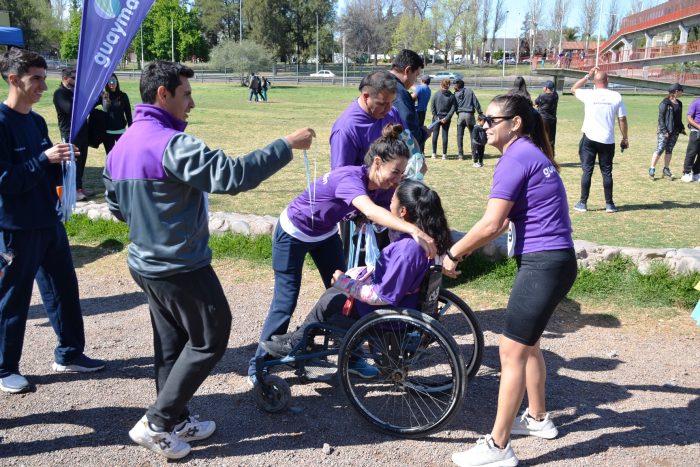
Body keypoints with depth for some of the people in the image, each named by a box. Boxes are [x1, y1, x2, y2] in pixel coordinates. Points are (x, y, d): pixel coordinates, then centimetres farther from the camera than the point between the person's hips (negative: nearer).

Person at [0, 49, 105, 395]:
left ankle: (69, 354, 29)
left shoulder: (36, 121, 9)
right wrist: (44, 159, -24)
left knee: (64, 289, 14)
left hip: (49, 221, 8)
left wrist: (62, 161, -4)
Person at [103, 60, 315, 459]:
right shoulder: (171, 143, -23)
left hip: (145, 263, 9)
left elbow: (116, 206, 16)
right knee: (210, 338, 5)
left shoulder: (122, 145, 7)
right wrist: (288, 145, -25)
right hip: (181, 267, -9)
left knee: (172, 343, 19)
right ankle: (156, 423, 7)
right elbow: (232, 175, -32)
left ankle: (176, 420, 30)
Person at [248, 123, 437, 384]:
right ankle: (258, 366, 10)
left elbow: (395, 217, -16)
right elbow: (371, 211, -58)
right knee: (285, 301, -5)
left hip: (325, 234, 7)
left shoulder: (383, 188, -15)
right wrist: (414, 230, -70)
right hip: (293, 234, -7)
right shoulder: (350, 178, -39)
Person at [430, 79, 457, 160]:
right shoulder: (452, 96, -2)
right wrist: (447, 118, -7)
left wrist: (436, 116, -5)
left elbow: (432, 106, -8)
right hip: (446, 119, 1)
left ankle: (434, 153, 8)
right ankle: (444, 154, 5)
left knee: (435, 134, 7)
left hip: (437, 117, -1)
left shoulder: (436, 94, -5)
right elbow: (453, 108, -6)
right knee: (445, 135, 5)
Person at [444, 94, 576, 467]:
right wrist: (465, 248, 15)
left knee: (512, 351, -4)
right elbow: (503, 222, 19)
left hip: (543, 264, -10)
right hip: (551, 261, 10)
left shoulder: (515, 158, -14)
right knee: (527, 343, 23)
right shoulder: (530, 153, 16)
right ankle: (538, 418, 39)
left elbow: (490, 225, -19)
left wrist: (452, 255, -8)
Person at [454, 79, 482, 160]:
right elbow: (476, 102, 1)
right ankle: (474, 154, 7)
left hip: (460, 115, -1)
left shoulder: (456, 94, 2)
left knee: (459, 136, 7)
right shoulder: (470, 91, 5)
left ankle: (460, 154, 6)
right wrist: (480, 113, 2)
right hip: (469, 114, 1)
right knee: (472, 135, 9)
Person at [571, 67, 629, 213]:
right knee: (607, 172, 8)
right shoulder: (616, 96, -3)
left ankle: (583, 203, 6)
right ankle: (609, 204, 11)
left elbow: (574, 88, 15)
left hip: (589, 139, -1)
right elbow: (622, 119, -1)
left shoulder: (588, 94, -5)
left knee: (587, 171, 5)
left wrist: (588, 76, 18)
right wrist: (625, 138, 8)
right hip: (607, 140, 1)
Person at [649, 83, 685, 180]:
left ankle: (666, 169, 17)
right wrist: (664, 131, -17)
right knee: (660, 149, -7)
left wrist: (682, 128, 10)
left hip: (675, 131, 7)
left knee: (669, 150, 10)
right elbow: (661, 118, -12)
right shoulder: (665, 103, -10)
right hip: (664, 131, -7)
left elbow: (679, 118, 20)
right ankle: (652, 169, 0)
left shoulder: (679, 103, 12)